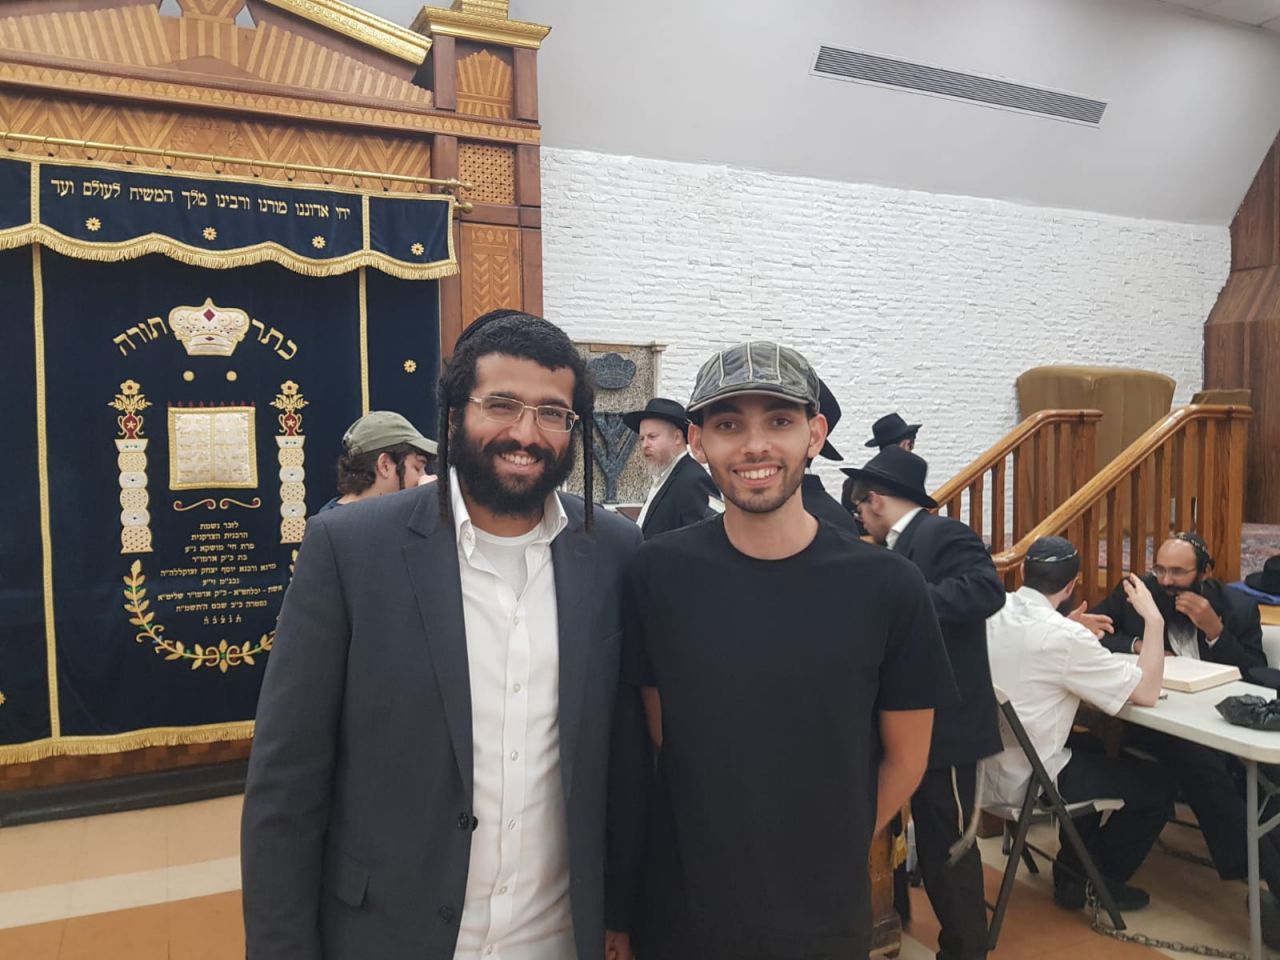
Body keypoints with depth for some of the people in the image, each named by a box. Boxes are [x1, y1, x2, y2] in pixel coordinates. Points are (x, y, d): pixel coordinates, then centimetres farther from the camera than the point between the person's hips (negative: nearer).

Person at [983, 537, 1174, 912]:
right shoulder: (1064, 637, -23)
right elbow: (1147, 692, -14)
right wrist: (1154, 619, -8)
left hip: (979, 766, 8)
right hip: (1024, 781, -7)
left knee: (1091, 747, 32)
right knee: (1157, 783, 11)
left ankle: (1074, 865, 36)